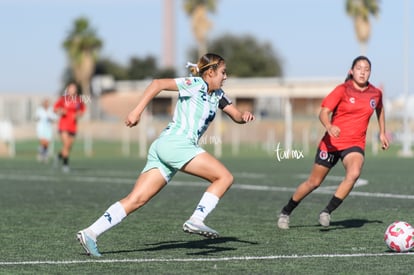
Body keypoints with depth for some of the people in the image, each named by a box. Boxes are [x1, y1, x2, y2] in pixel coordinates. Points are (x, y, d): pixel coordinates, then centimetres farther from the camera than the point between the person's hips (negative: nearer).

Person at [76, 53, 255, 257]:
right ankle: (196, 220, -21)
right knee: (224, 177, -10)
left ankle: (90, 233, -10)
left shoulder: (217, 95, 24)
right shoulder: (195, 84, -2)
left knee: (136, 200, -3)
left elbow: (236, 116, 27)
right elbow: (159, 83, -8)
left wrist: (244, 117, 2)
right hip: (176, 142, -8)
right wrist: (137, 110, -16)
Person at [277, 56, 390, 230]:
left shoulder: (375, 93, 3)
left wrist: (382, 133, 26)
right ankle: (286, 212, 28)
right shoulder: (342, 90, -9)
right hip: (332, 142, -2)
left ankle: (327, 212, -21)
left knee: (354, 173, -30)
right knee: (314, 182, 7)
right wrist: (329, 126, -38)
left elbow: (379, 109, 27)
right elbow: (323, 112, -18)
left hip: (355, 144, 2)